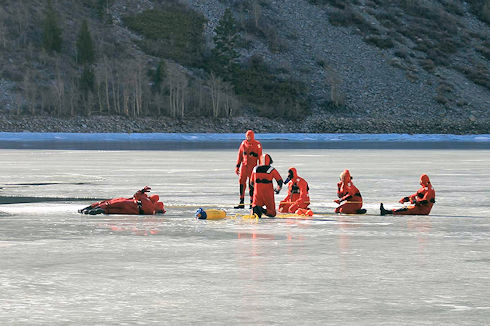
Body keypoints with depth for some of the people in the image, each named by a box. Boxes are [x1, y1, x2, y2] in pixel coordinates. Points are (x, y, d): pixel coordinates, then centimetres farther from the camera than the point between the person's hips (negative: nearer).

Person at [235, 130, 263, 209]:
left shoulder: (257, 144, -2)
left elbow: (260, 156, 1)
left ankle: (252, 202, 6)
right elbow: (240, 155, 14)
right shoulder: (243, 143, 10)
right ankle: (241, 203, 3)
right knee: (242, 182, -1)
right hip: (244, 166, 4)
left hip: (253, 166, -4)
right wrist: (237, 166, 12)